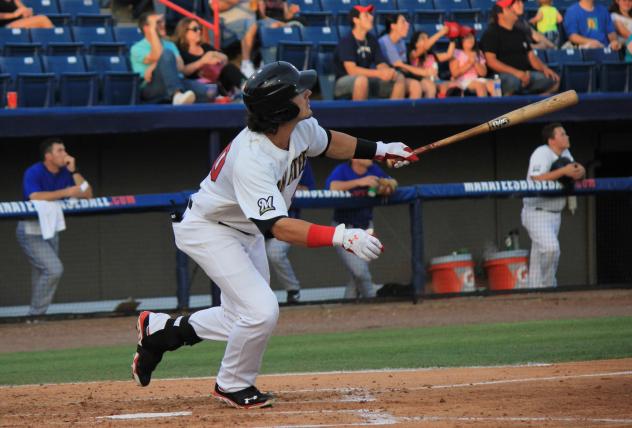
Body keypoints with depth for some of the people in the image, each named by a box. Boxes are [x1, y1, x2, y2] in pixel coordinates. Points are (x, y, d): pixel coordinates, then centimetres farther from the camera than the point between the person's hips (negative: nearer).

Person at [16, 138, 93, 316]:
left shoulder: (65, 173, 2)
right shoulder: (33, 173, -17)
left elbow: (87, 194, 0)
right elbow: (35, 197, -34)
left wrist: (73, 171, -11)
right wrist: (65, 192, -33)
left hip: (51, 229, 7)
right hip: (31, 232, -7)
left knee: (42, 274, 12)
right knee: (54, 269, -19)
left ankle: (36, 314, 21)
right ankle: (36, 313, -10)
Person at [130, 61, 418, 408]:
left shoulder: (302, 128, -14)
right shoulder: (252, 159, -40)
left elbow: (326, 142, 13)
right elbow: (278, 227, -46)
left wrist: (380, 150, 5)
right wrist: (342, 237, -54)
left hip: (245, 233, 9)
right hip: (207, 229, -9)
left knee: (243, 322, 15)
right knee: (262, 311, -20)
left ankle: (160, 329, 34)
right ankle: (233, 386, 6)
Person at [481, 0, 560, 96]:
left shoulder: (519, 33, 24)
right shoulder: (491, 33, 0)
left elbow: (531, 56, 24)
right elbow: (491, 61, -12)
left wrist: (544, 68, 1)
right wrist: (516, 72, -23)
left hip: (525, 74, 8)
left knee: (553, 80, -10)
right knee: (513, 80, -41)